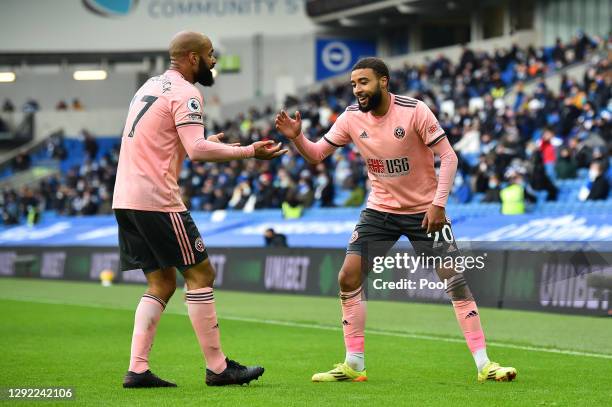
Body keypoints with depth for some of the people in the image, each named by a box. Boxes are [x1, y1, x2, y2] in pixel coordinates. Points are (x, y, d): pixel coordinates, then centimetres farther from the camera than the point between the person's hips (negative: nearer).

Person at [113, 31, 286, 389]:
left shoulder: (150, 86, 20)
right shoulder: (185, 93, -9)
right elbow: (198, 150, -20)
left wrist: (207, 143, 28)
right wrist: (250, 152, -14)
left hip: (126, 198, 9)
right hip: (156, 198, -9)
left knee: (162, 283, 11)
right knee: (200, 274, -2)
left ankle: (137, 369, 3)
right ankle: (217, 368, 0)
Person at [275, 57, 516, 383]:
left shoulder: (414, 111, -18)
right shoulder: (351, 117, -6)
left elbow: (448, 156, -15)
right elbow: (316, 155, 2)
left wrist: (438, 203, -22)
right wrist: (296, 137, -18)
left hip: (425, 210, -4)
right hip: (380, 209, 4)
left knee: (455, 280, -10)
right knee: (348, 277, -7)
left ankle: (483, 364, -4)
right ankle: (354, 365, 4)